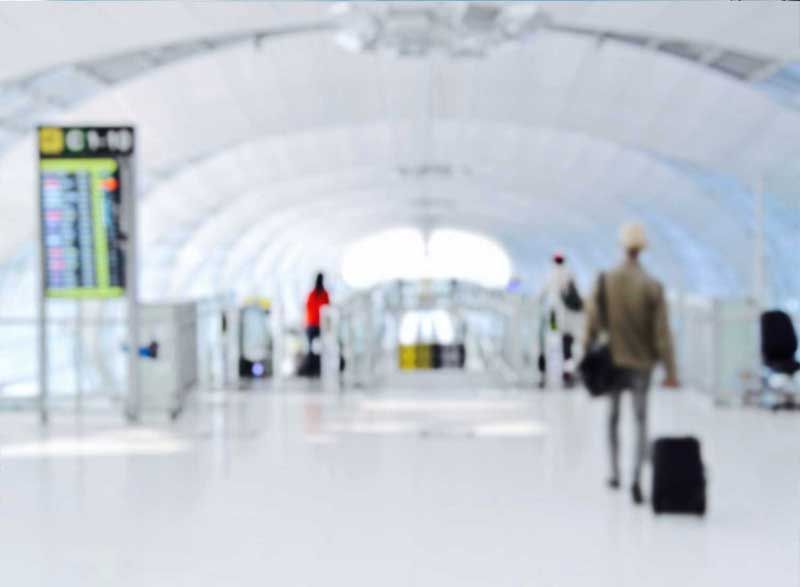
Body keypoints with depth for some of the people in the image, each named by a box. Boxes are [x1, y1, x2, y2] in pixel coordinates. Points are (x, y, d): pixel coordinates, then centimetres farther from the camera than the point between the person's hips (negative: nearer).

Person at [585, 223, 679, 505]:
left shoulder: (604, 281, -9)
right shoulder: (652, 287, -12)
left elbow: (593, 324, -6)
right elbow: (662, 333, -11)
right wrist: (671, 371, -5)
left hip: (611, 362, 1)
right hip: (641, 363, -1)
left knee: (613, 416, 20)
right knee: (641, 421, 7)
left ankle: (615, 474, 28)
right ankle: (636, 478, -10)